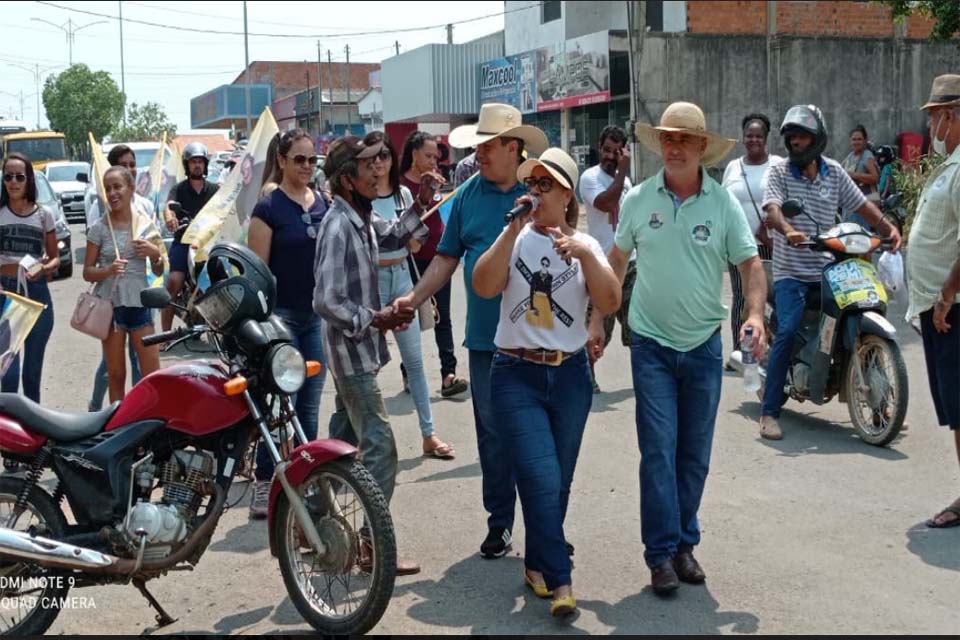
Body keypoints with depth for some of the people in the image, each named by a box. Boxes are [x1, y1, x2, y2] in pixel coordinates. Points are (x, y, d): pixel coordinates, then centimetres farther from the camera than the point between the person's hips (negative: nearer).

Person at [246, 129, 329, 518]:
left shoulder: (325, 205, 9)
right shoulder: (269, 208, -7)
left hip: (319, 315, 5)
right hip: (282, 316, -5)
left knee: (309, 405, 9)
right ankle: (264, 487, 4)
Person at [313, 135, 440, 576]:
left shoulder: (361, 219, 6)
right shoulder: (338, 227, -21)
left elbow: (393, 235, 27)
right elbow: (327, 301, -24)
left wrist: (419, 205, 12)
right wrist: (375, 319, -20)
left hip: (355, 349, 10)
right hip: (353, 354, -10)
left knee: (344, 439, 20)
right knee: (380, 448, -11)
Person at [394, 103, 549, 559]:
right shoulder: (468, 196, 8)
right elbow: (447, 257, 11)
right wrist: (414, 298, 2)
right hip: (485, 335, 3)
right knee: (492, 432, 10)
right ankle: (500, 521, 22)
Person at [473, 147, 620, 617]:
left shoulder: (585, 245, 5)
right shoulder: (514, 238, 3)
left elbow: (610, 304, -8)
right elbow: (483, 287, -14)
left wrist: (587, 255, -19)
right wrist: (513, 231, -18)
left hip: (570, 375, 2)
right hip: (516, 375, -2)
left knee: (558, 482, 11)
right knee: (542, 480, -12)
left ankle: (538, 563, 30)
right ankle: (559, 580, -4)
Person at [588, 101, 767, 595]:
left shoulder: (723, 203, -3)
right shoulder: (638, 199, -1)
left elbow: (751, 264, -3)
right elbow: (616, 260, 9)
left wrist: (755, 314, -20)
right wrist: (597, 319, 6)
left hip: (703, 346, 1)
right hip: (652, 345, -1)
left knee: (695, 455, 10)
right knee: (658, 452, -5)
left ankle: (684, 544, 24)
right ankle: (661, 552, 3)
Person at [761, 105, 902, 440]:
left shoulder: (834, 172, 9)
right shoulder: (778, 171, -1)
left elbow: (861, 204, 13)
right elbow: (772, 210, -18)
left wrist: (890, 228, -2)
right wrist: (788, 230, -38)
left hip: (828, 268, 4)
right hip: (791, 271, -4)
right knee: (787, 331, -21)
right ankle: (769, 411, -15)